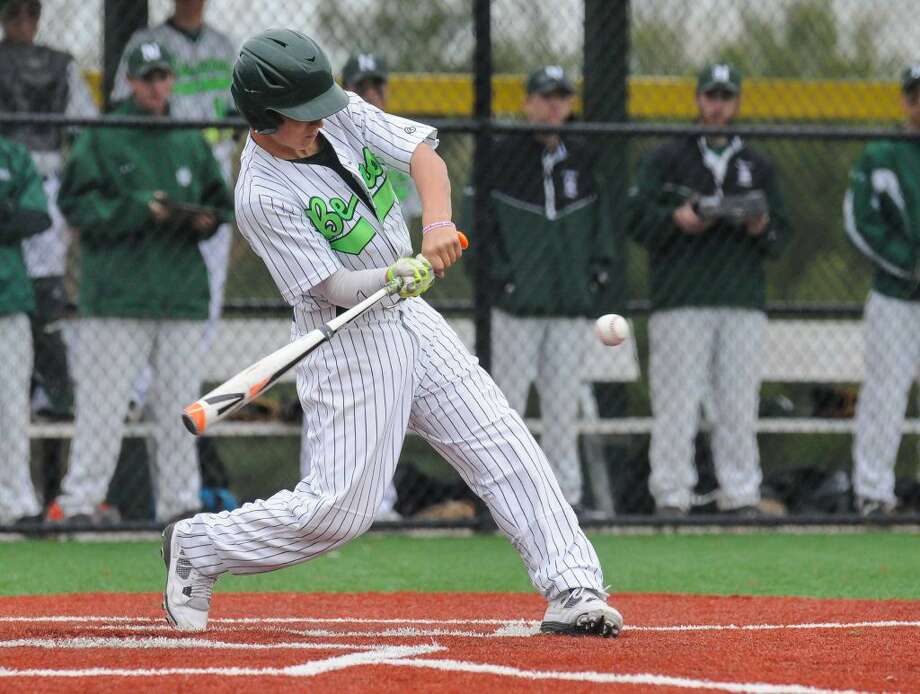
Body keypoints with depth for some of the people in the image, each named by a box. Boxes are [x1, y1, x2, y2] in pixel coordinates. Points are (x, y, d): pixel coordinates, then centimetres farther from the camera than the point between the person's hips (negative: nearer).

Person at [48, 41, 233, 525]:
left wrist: (204, 219, 0)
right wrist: (141, 209, -16)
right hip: (116, 297, -5)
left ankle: (179, 502, 12)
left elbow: (220, 203, 23)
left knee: (179, 403, 7)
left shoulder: (192, 145, 16)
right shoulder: (100, 140, 1)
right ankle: (79, 499, -4)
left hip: (183, 297, 5)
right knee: (103, 400, -7)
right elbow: (77, 205, -7)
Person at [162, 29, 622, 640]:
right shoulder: (261, 196, -21)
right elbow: (337, 288, -22)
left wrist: (438, 223, -28)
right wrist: (397, 275, -41)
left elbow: (422, 153, -10)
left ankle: (572, 589, -2)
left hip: (411, 318, 7)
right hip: (349, 343, -7)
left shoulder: (343, 114, -3)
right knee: (341, 509, -8)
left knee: (506, 448, -2)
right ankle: (198, 547, 12)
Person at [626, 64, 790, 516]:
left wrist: (763, 228, -6)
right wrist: (676, 220, -16)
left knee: (739, 402, 1)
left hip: (744, 301, 3)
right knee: (676, 400, -7)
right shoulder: (665, 159, 11)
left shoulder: (757, 166, 20)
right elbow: (635, 220, 1)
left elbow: (781, 239, 17)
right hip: (680, 301, -3)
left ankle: (741, 495, 5)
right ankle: (671, 495, -4)